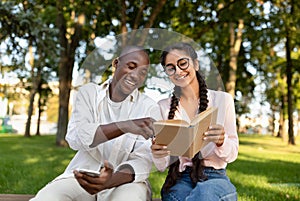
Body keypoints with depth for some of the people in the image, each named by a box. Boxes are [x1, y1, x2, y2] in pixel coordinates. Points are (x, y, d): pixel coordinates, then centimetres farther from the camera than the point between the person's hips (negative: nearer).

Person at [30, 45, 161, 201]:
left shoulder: (149, 108, -1)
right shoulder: (89, 92, 3)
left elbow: (143, 161, -12)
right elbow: (75, 137, -14)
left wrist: (110, 181, -34)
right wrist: (126, 126, -30)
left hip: (123, 180, -1)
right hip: (81, 176, 1)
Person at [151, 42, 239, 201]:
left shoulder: (223, 99, 4)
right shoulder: (163, 107, 7)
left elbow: (231, 155, 5)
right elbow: (162, 166, 6)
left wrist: (221, 141, -18)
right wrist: (157, 155, -19)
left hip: (215, 177, 0)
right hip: (178, 180, 0)